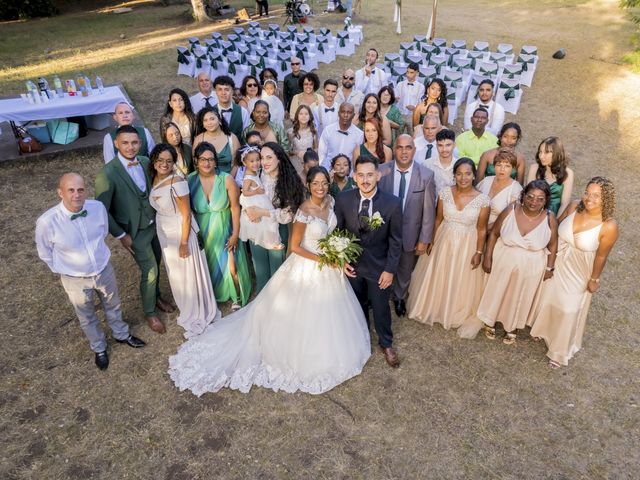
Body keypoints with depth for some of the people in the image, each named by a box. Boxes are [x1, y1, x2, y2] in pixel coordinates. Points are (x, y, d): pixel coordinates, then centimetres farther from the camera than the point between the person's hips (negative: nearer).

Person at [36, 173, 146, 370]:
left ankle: (121, 334, 56)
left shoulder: (98, 207, -21)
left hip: (104, 270, 3)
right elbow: (45, 253, -9)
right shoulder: (47, 222, -29)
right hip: (75, 280, -2)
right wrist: (62, 271, 2)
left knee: (113, 306, 27)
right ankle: (99, 348, 51)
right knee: (87, 317, 23)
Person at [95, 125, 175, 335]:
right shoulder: (107, 174, -24)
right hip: (135, 232, -5)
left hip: (154, 224, 6)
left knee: (155, 265, 22)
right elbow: (102, 209, -17)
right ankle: (150, 312, 26)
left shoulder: (145, 161, -6)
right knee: (150, 271, 3)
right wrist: (120, 235, -13)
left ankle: (156, 296, 48)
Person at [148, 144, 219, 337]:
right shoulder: (153, 179, -2)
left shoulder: (177, 182, -24)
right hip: (164, 234, 7)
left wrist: (184, 243, -18)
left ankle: (197, 316, 28)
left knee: (189, 273, 8)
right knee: (175, 273, 22)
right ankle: (186, 308, 44)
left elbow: (186, 215, -21)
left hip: (180, 233, -7)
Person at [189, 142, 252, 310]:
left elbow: (235, 208, -11)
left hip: (225, 230, -2)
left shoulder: (226, 180, -16)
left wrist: (235, 234, -12)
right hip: (202, 232, 2)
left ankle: (237, 298, 28)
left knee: (231, 267, 1)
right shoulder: (190, 180, -11)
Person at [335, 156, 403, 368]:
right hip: (352, 264, 2)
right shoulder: (343, 200, -15)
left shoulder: (392, 203, -19)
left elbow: (395, 240, -10)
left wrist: (390, 270, -10)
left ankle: (386, 344, 40)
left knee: (381, 307, 15)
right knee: (358, 305, 23)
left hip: (379, 266, -2)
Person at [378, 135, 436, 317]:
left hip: (411, 233, 0)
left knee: (405, 271, 24)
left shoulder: (426, 175, -17)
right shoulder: (382, 171, -15)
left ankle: (400, 297, 52)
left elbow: (429, 210, -11)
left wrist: (424, 240, -8)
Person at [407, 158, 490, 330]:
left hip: (467, 246, -1)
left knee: (461, 281, 14)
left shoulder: (482, 199, -15)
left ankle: (457, 314, 40)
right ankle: (434, 308, 42)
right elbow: (438, 219, -1)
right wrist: (431, 242, 3)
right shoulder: (445, 193, -11)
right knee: (437, 277, 16)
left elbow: (481, 229, -7)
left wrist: (479, 252, -5)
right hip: (444, 241, 2)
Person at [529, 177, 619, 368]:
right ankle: (542, 327, 54)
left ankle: (560, 350, 35)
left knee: (568, 310, 11)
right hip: (556, 263, 4)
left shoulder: (609, 226, -27)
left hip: (578, 273, -3)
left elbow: (601, 256, -15)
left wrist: (594, 279, -4)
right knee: (547, 297, 23)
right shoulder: (574, 207, -17)